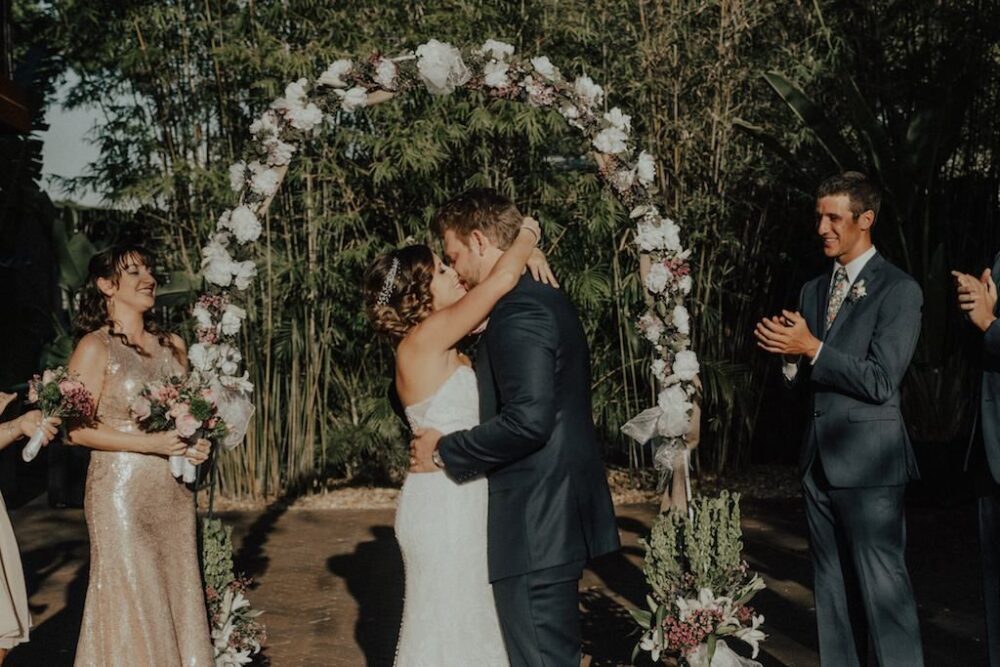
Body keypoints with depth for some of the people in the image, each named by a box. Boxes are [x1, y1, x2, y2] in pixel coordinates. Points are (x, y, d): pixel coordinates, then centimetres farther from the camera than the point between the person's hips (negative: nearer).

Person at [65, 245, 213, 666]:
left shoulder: (173, 345, 12)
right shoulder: (94, 348, -5)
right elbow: (77, 429, -12)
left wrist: (198, 444, 1)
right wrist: (152, 444, -19)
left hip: (174, 492, 6)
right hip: (121, 492, -5)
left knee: (178, 598, 9)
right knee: (133, 604, -1)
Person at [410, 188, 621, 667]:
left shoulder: (518, 309, -17)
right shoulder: (548, 299, 15)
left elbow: (528, 419, -25)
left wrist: (445, 451, -13)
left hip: (535, 525, -10)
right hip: (558, 516, 10)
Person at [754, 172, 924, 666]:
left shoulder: (898, 290, -7)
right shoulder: (813, 290, 14)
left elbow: (881, 382, -14)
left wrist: (811, 348, -19)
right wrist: (789, 353, -6)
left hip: (868, 462, -7)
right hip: (820, 459, 7)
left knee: (883, 589, -6)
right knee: (832, 589, 13)